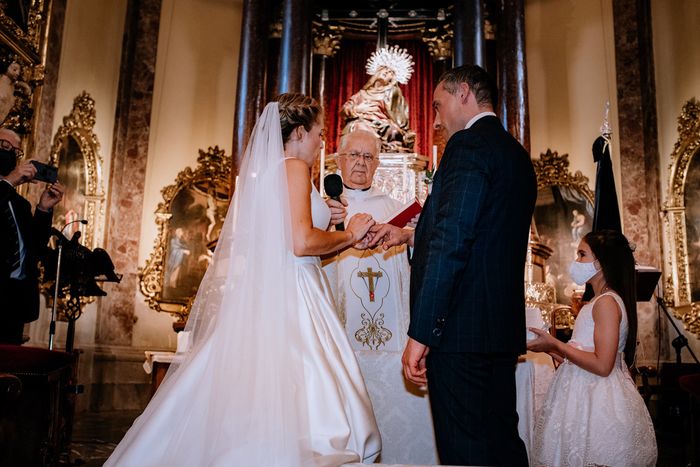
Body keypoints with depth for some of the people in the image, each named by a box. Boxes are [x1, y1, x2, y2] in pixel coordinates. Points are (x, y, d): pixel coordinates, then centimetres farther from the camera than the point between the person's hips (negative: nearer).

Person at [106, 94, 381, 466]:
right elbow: (301, 242, -18)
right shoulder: (294, 167, -5)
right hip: (287, 299, -9)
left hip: (261, 296, 9)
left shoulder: (262, 170, 20)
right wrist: (349, 235, -1)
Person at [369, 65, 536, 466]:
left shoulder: (468, 144, -9)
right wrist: (412, 236, 26)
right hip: (503, 326, 10)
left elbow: (453, 242, -20)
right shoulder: (518, 155, 19)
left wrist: (421, 332, -20)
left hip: (462, 328, -9)